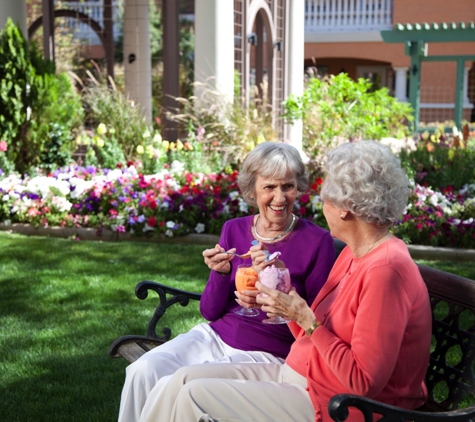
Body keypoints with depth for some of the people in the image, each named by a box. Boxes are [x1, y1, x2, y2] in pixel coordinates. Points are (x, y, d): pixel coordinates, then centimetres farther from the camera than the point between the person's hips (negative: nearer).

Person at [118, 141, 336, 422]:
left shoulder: (317, 241, -7)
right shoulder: (234, 230, 6)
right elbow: (210, 311, 8)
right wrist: (222, 273, -12)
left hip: (265, 354, -4)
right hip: (213, 336, 5)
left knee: (171, 387, -23)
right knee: (142, 372, -20)